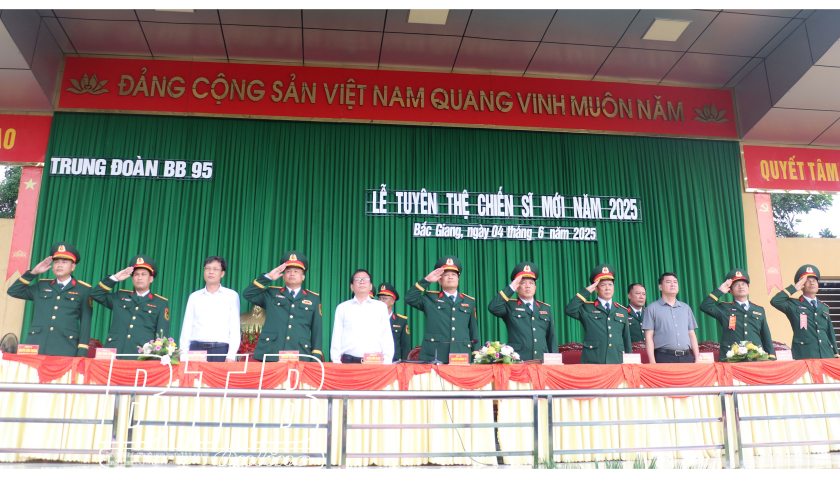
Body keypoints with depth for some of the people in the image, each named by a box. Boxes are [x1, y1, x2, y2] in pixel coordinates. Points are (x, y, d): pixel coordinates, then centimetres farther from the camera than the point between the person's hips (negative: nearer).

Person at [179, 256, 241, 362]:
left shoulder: (231, 296, 7)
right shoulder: (194, 297, 14)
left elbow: (235, 328, 2)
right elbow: (187, 327, 12)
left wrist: (231, 356, -8)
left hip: (221, 351, -2)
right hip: (196, 349, 2)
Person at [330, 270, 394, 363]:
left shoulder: (381, 307, 15)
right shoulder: (342, 308, 14)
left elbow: (387, 337, 11)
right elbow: (336, 338, 11)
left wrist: (386, 362, 1)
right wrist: (336, 361, 1)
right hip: (349, 362, 0)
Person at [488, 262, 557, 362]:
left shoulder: (545, 308, 19)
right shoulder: (510, 306, 7)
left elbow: (552, 337, 18)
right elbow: (493, 307, -13)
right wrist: (510, 288, -8)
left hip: (542, 361, 3)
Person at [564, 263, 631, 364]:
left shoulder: (622, 311, 17)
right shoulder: (587, 308, 7)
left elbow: (627, 339, 19)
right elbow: (569, 310, -13)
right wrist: (586, 291, -6)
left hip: (617, 363, 3)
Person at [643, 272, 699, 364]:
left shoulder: (686, 308, 20)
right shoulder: (652, 308, 5)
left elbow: (691, 334, 19)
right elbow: (649, 337, -1)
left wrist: (697, 358, 9)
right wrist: (652, 362, -10)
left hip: (686, 357, 4)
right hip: (664, 358, -4)